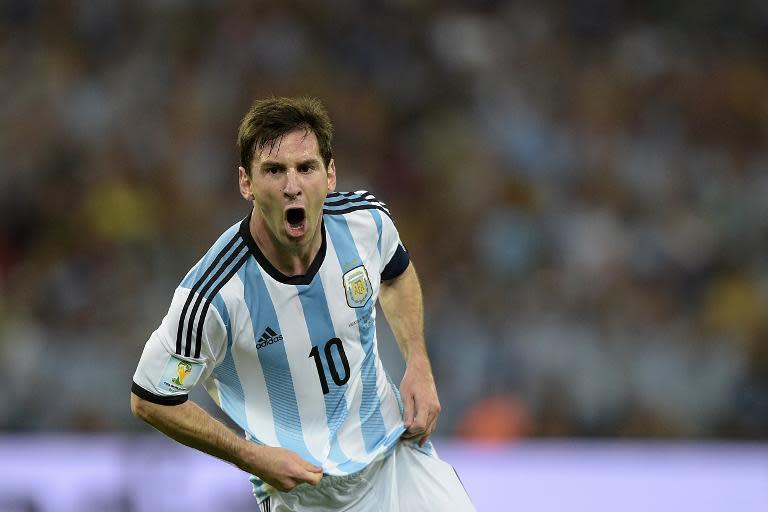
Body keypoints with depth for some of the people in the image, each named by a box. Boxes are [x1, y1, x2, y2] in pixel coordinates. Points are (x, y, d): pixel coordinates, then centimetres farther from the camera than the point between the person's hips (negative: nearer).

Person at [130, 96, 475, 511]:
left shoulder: (367, 220, -14)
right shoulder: (213, 296, -29)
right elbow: (150, 400, -15)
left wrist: (418, 365, -1)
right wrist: (251, 458, -18)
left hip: (395, 445, 4)